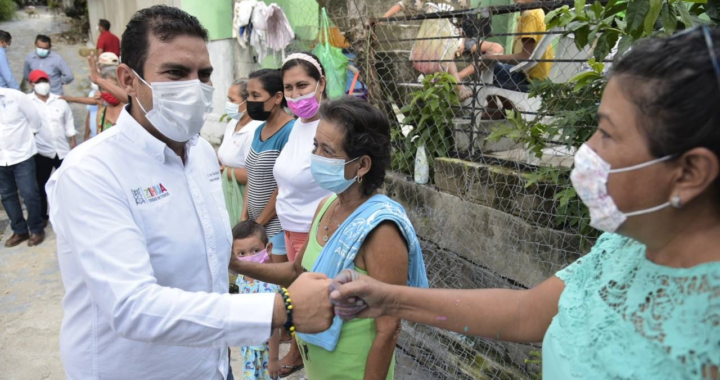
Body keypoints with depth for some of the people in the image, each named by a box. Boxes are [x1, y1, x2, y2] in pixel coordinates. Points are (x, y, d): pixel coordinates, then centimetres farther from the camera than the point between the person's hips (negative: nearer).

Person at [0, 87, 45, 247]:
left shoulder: (15, 96, -10)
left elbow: (35, 120, -2)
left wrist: (23, 138, 4)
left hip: (22, 155, -3)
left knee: (29, 194, -1)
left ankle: (37, 230, 16)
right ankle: (20, 231, 25)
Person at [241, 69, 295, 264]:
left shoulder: (290, 131, -17)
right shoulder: (259, 130, 9)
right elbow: (252, 178, 13)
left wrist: (259, 222, -10)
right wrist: (244, 217, 5)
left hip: (278, 225, -8)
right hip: (256, 224, 8)